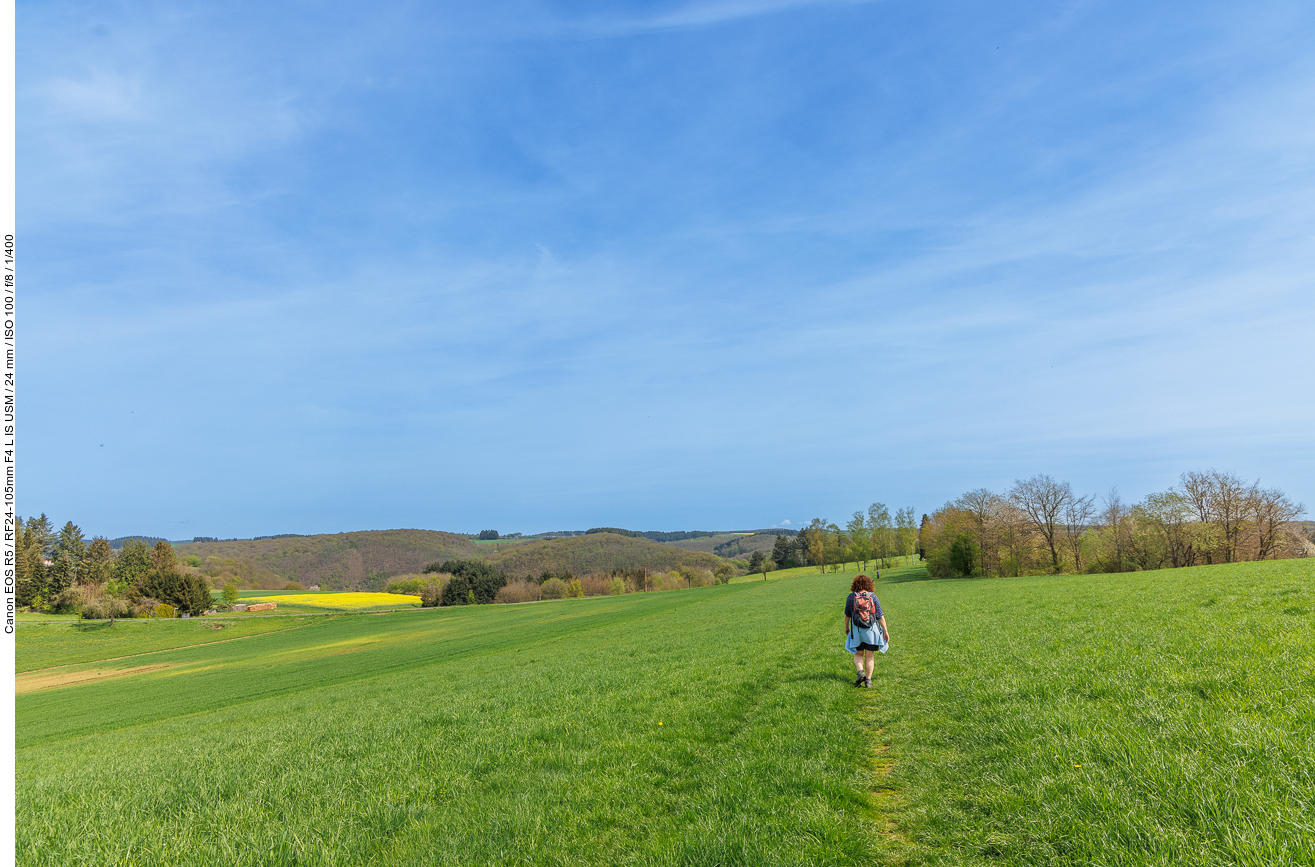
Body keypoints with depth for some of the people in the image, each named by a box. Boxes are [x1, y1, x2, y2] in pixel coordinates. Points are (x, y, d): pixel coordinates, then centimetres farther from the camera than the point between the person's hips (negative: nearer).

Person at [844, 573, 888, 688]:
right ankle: (868, 680, 8)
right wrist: (885, 631, 3)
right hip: (872, 630, 0)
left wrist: (846, 627, 19)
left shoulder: (851, 597, -3)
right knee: (869, 656, 10)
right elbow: (880, 616, -3)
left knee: (858, 654, 15)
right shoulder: (873, 597, -3)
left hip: (857, 630, 0)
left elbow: (847, 615, 4)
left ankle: (860, 671, -10)